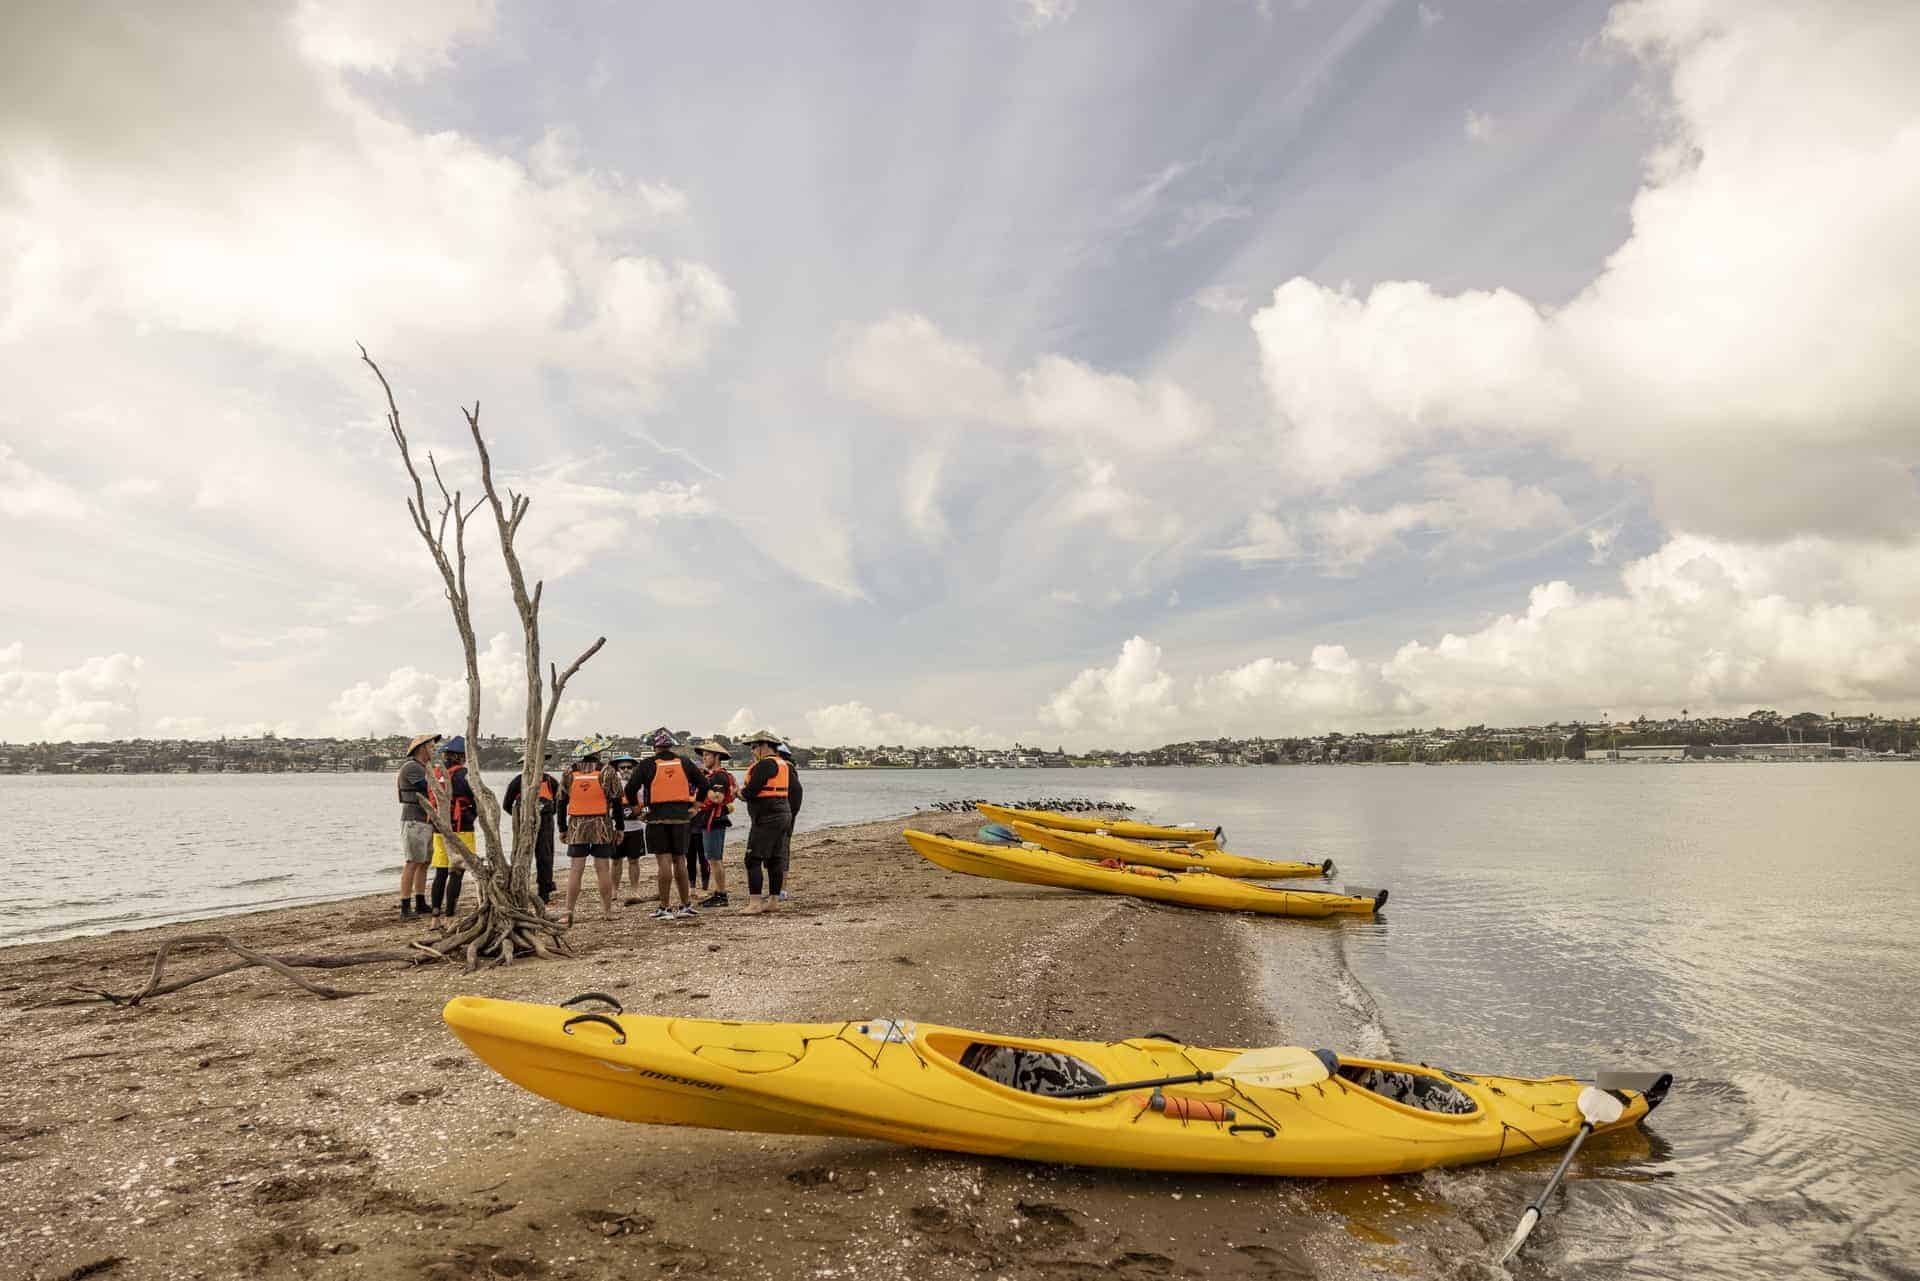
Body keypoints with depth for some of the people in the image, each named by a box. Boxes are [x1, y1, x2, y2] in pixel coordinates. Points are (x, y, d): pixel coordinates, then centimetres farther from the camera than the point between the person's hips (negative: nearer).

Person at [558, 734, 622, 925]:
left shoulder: (569, 774, 5)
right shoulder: (607, 773, -4)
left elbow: (562, 803, 8)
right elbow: (616, 802, -4)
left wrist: (563, 828, 15)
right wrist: (619, 828, 2)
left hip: (577, 827, 2)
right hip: (602, 827, -2)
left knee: (575, 870, 2)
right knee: (603, 869, 3)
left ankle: (569, 911, -3)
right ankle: (607, 910, 9)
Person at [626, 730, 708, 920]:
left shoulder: (647, 765, -3)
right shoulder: (685, 764, 8)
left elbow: (630, 788, -9)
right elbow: (704, 785, 11)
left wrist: (636, 808, 5)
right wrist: (694, 807, 16)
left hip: (657, 818, -3)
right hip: (680, 817, 3)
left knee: (664, 860, -3)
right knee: (679, 860, 12)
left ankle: (665, 908, -1)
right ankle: (686, 905, 16)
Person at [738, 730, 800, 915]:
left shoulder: (765, 765, -14)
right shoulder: (784, 765, 15)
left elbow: (750, 792, -19)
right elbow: (796, 790, 19)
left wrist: (741, 791, 2)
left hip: (766, 818, -10)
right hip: (784, 814, 10)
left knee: (753, 859, -8)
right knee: (774, 859, 13)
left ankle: (755, 903, -12)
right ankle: (773, 900, 17)